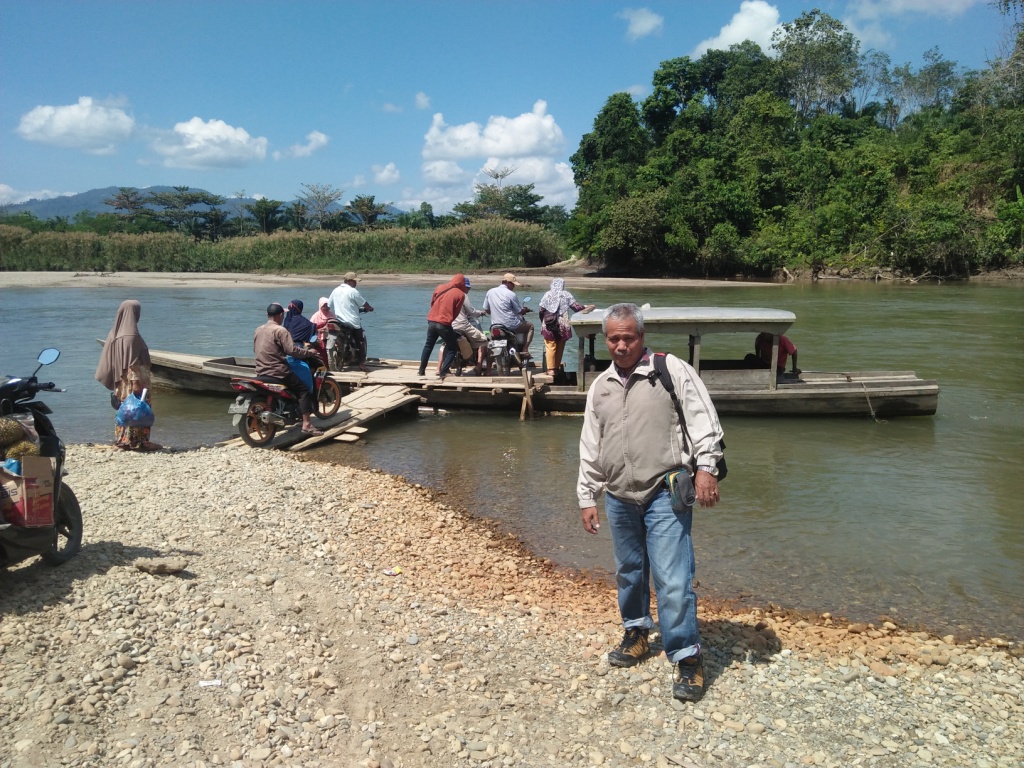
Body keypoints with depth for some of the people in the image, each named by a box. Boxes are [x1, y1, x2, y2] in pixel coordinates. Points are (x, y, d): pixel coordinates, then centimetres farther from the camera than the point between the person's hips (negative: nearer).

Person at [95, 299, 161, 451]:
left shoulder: (115, 333, 8)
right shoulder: (131, 335, -19)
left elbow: (109, 360, 13)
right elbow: (132, 362, -21)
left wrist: (116, 382, 19)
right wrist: (136, 381, -20)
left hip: (122, 383, 9)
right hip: (131, 383, -9)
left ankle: (122, 439, 19)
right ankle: (137, 441, 1)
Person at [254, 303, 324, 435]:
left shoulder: (258, 330, 12)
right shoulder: (280, 330, -13)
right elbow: (292, 350, -21)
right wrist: (309, 352, -6)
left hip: (261, 373, 8)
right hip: (277, 372, -8)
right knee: (304, 390, -2)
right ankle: (306, 424, -12)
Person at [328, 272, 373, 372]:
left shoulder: (335, 291, 8)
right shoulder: (352, 291, -10)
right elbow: (365, 304, -4)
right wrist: (370, 308, 16)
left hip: (339, 322, 6)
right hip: (353, 323, -6)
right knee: (361, 341, 4)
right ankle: (361, 363, -4)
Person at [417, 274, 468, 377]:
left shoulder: (439, 287, 8)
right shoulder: (460, 294, -4)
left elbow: (432, 303, 14)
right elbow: (456, 312, 1)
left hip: (431, 321, 5)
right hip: (444, 324, -5)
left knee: (428, 346, 22)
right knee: (452, 348, 9)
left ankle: (422, 370, 23)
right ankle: (444, 372, -1)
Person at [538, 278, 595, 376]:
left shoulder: (547, 295, 2)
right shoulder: (566, 295, 2)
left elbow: (540, 310, -1)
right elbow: (576, 307, -1)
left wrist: (542, 320, 16)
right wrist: (586, 308, 16)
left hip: (549, 326, -1)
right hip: (562, 325, 1)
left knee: (550, 347, -1)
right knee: (560, 348, 11)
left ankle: (551, 369, -6)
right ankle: (556, 368, 16)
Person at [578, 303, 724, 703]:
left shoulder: (672, 370, -3)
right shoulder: (600, 386, 12)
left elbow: (704, 421, -6)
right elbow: (590, 447, 16)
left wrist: (705, 467, -16)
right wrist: (587, 497, 15)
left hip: (665, 494, -5)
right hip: (619, 497, 5)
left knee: (672, 578, -8)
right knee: (629, 572, 18)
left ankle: (687, 657, 3)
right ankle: (637, 633, 38)